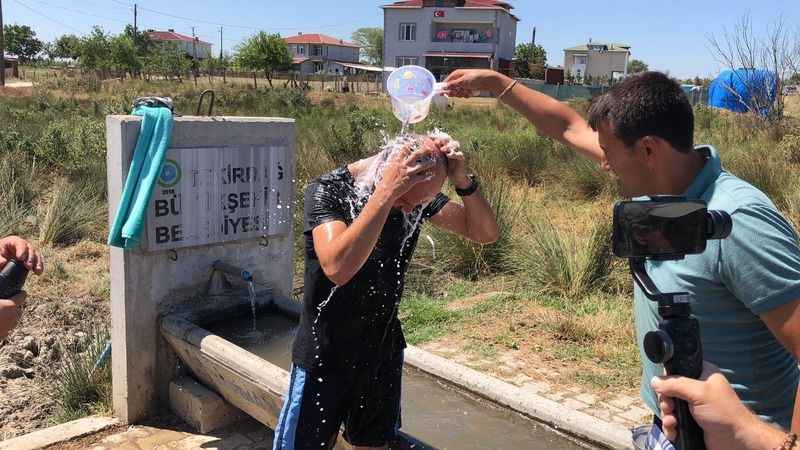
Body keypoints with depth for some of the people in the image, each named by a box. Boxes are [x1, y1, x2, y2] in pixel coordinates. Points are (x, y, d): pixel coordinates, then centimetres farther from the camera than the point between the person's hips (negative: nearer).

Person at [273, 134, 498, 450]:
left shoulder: (417, 193, -7)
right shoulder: (328, 190, -22)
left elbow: (486, 233, -8)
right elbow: (337, 267, -39)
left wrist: (462, 180, -24)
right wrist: (387, 190, -40)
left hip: (384, 351, 5)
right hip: (325, 355, -4)